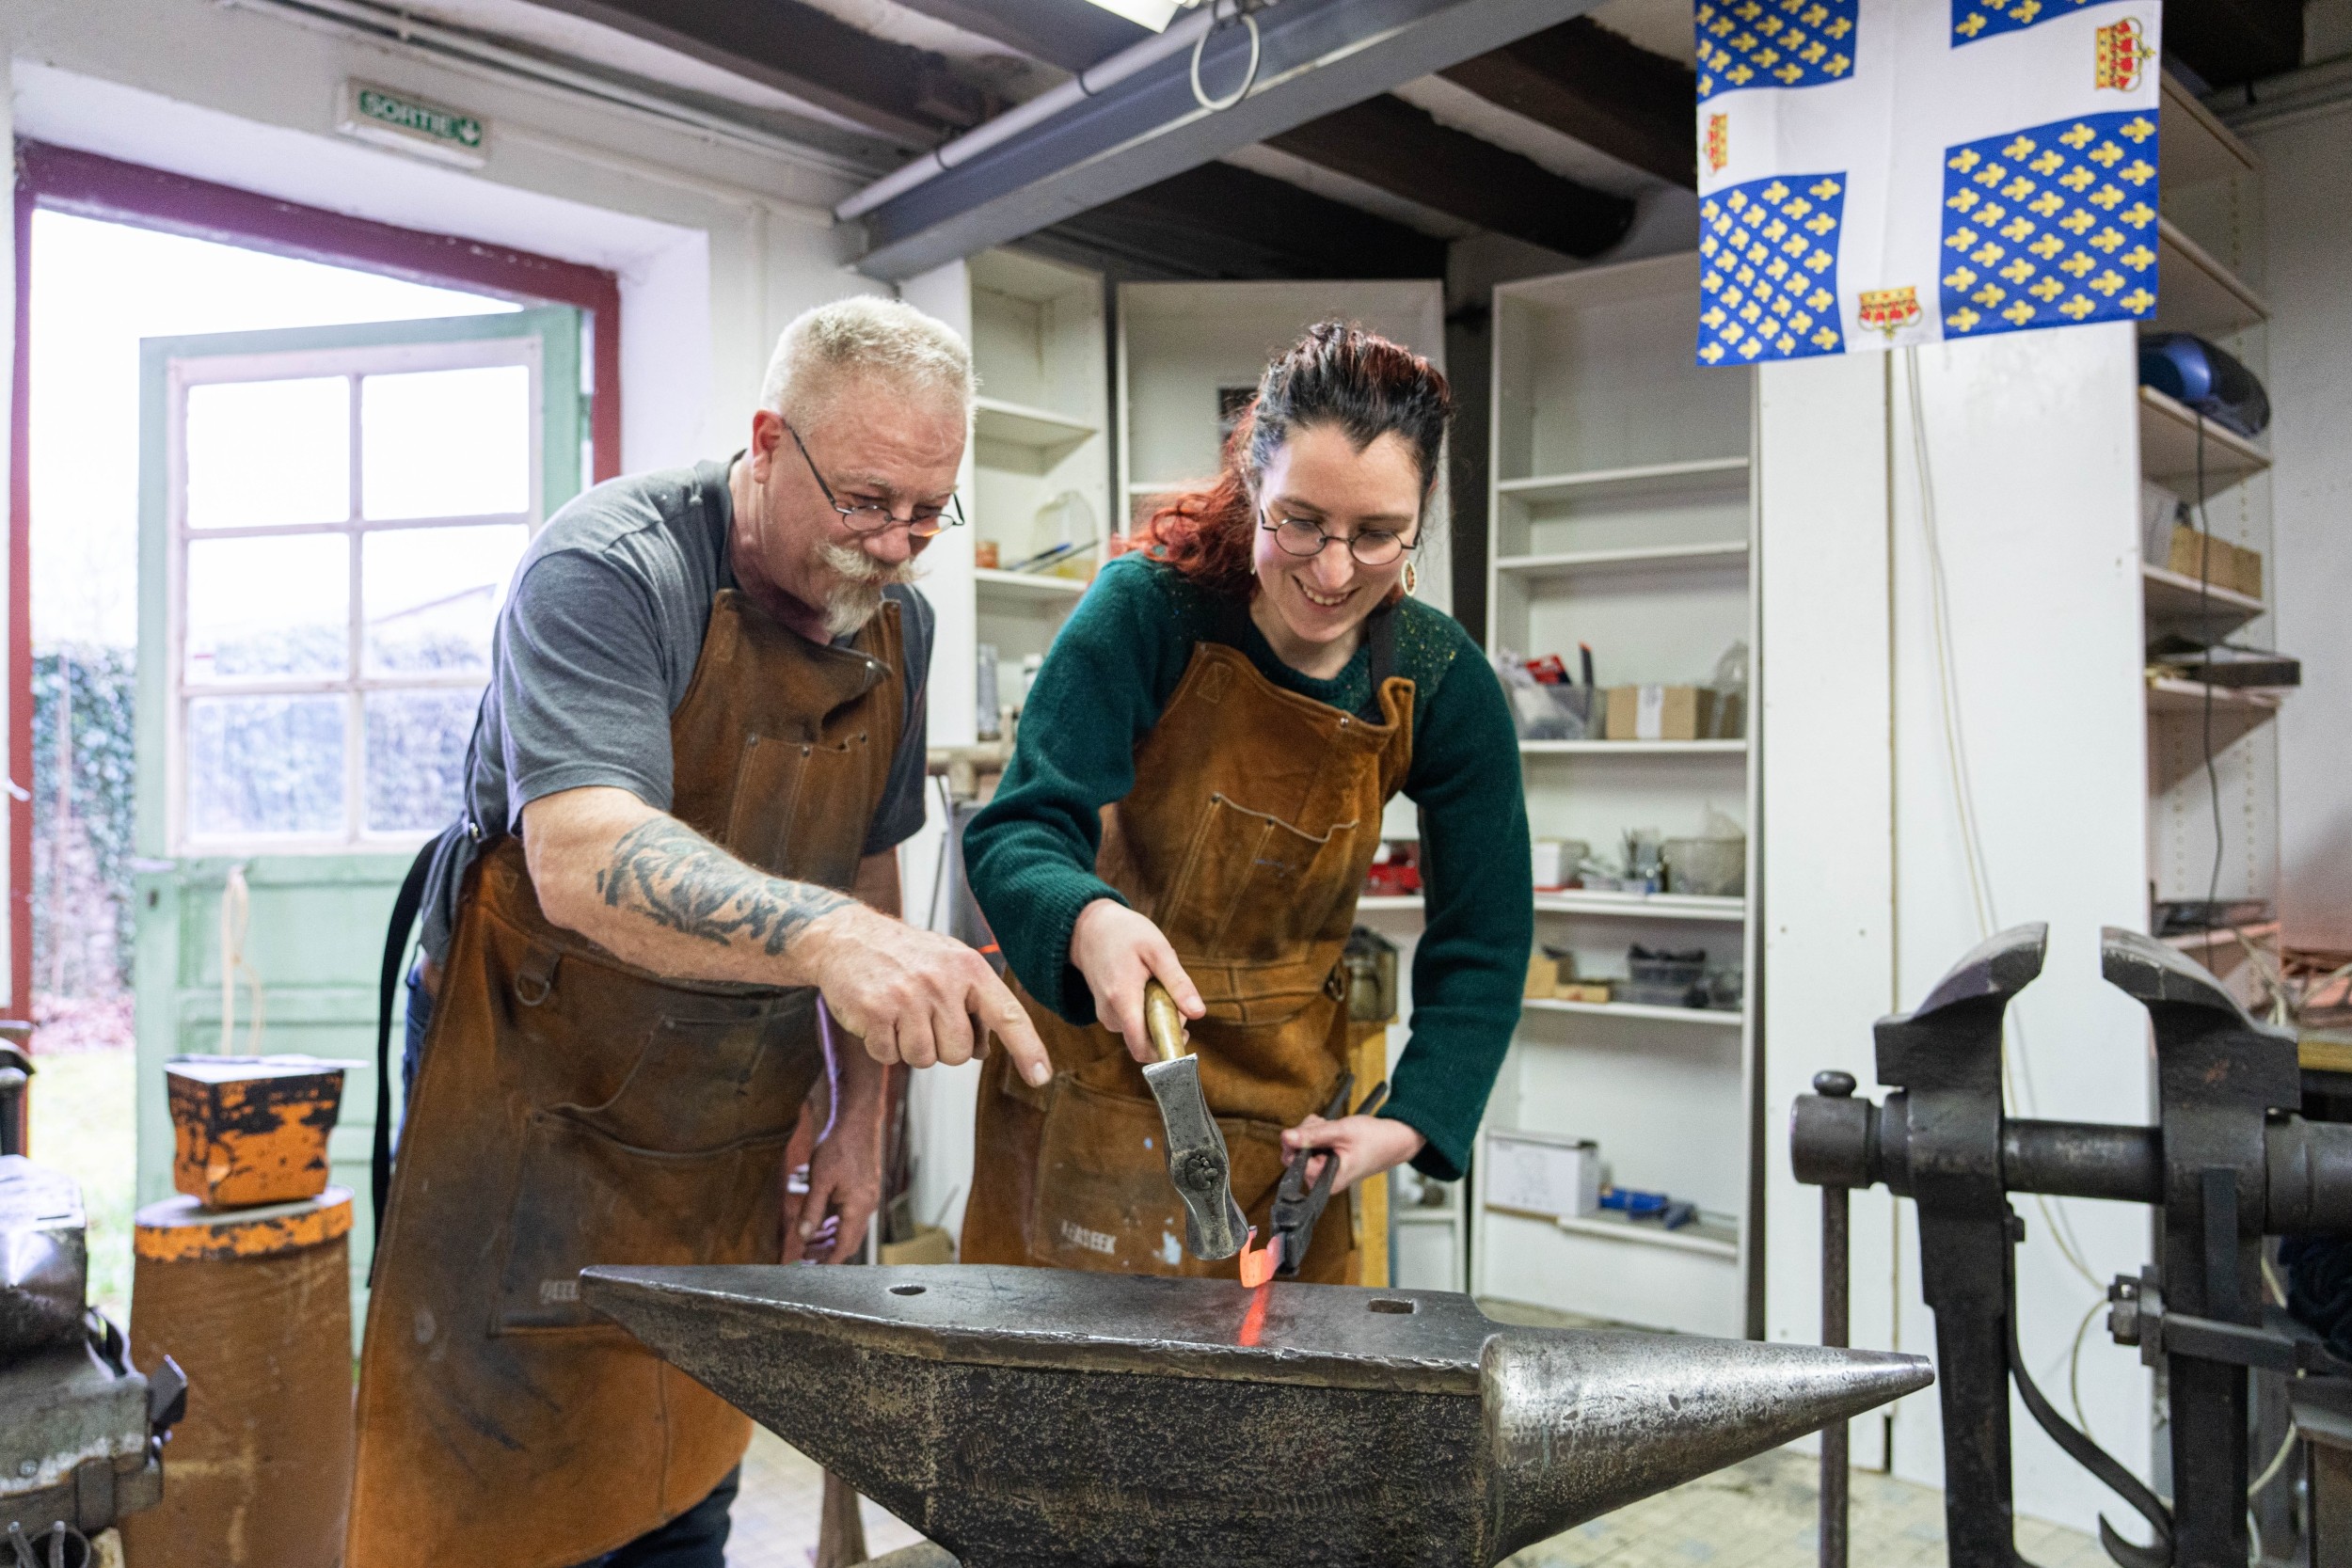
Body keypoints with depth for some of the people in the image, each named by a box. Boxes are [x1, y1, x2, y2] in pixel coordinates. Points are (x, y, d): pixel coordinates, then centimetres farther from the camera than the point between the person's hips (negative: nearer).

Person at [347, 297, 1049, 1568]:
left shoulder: (895, 622, 1)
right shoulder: (608, 570, -20)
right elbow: (585, 864, -35)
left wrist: (860, 1108, 5)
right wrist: (827, 936, -52)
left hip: (729, 1137, 6)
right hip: (537, 1114, -5)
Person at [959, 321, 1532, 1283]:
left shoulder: (1442, 687, -10)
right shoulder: (1149, 607, -18)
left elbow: (1482, 944, -2)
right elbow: (1017, 830, -22)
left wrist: (1412, 1123, -12)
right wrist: (1090, 925, -43)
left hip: (1283, 1111, 2)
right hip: (1093, 1075, -2)